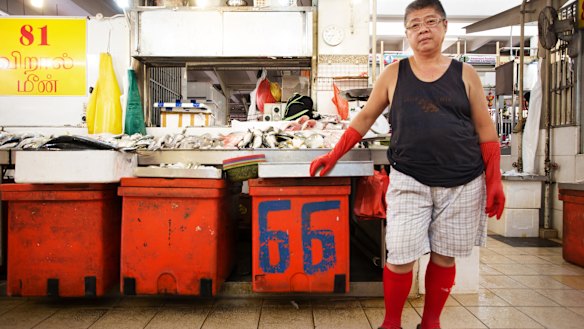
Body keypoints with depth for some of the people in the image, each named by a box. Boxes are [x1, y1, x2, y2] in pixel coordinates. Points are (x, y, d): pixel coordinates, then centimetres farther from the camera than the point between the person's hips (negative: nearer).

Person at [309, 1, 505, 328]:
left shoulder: (465, 74, 5)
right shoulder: (394, 74, 6)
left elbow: (486, 131, 6)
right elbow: (365, 118, 9)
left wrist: (494, 181, 0)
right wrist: (333, 156, 3)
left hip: (462, 184, 1)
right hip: (409, 181, -1)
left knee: (444, 256, 10)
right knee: (401, 258, -2)